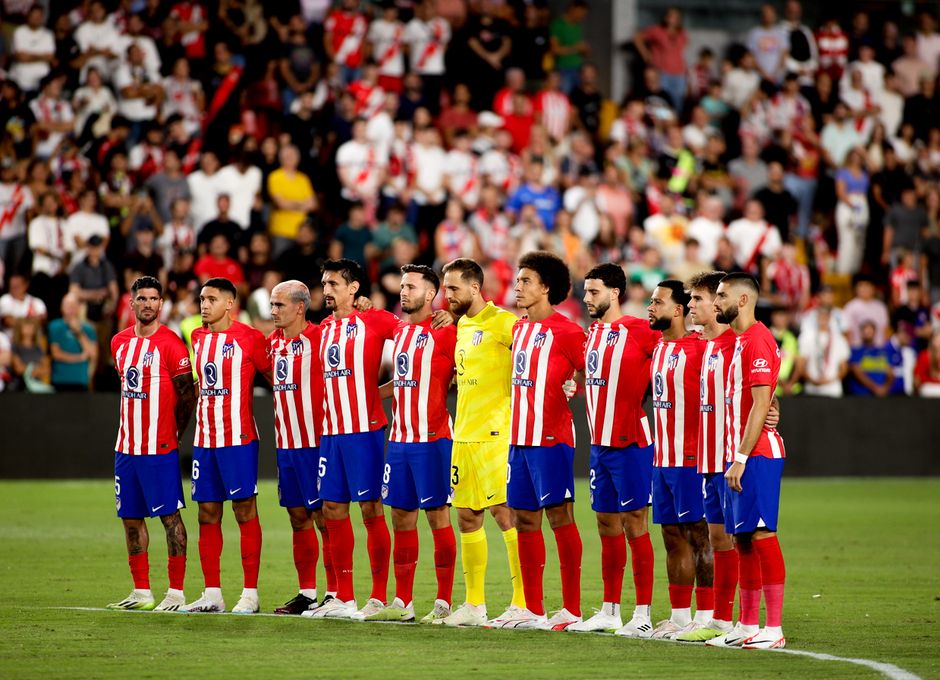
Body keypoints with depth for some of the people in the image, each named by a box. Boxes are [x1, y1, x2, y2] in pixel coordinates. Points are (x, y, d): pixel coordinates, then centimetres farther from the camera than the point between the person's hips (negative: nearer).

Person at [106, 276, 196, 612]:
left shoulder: (170, 344, -10)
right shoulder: (120, 342, 11)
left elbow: (187, 395, -6)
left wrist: (173, 433, 1)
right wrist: (132, 430, 15)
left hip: (160, 449, -7)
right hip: (126, 446, 7)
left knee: (170, 515, -4)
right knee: (131, 517, 9)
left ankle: (176, 593, -2)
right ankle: (141, 592, 16)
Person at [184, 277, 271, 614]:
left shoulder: (249, 337, -6)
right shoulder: (198, 337, 12)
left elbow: (275, 378, 2)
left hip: (239, 438, -6)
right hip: (204, 438, 6)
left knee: (245, 511, -3)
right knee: (207, 514, 6)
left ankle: (250, 593, 0)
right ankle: (212, 593, 10)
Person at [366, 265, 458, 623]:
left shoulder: (444, 333, -9)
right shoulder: (399, 332, 15)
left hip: (431, 439, -8)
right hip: (399, 438, 8)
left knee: (437, 515, -4)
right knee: (401, 516, 9)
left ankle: (443, 603, 1)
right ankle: (402, 602, 15)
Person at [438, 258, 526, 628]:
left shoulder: (501, 321, -10)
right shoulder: (461, 325, 16)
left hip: (495, 434, -9)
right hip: (464, 435, 9)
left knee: (505, 512, -9)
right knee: (467, 517, 10)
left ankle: (523, 601, -7)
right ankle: (474, 604, 16)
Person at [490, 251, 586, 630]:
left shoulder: (564, 330, -9)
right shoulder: (519, 329, 15)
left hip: (551, 438, -8)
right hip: (519, 438, 8)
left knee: (560, 516, -5)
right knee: (524, 519, 8)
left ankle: (571, 609, -1)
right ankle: (532, 609, 14)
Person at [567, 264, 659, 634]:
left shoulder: (638, 331, -11)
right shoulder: (593, 332, 13)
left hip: (630, 444, -8)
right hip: (600, 444, 8)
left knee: (634, 525, -5)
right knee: (607, 526, 11)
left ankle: (643, 614, -1)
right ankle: (609, 612, 18)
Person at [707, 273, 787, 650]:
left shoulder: (757, 341, -13)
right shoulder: (737, 340, 18)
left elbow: (760, 404, -18)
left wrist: (741, 458, -20)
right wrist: (733, 457, 17)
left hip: (757, 455, -10)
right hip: (738, 455, 10)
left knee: (761, 534, -10)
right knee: (742, 538, 10)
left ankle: (773, 629, -10)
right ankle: (747, 625, 14)